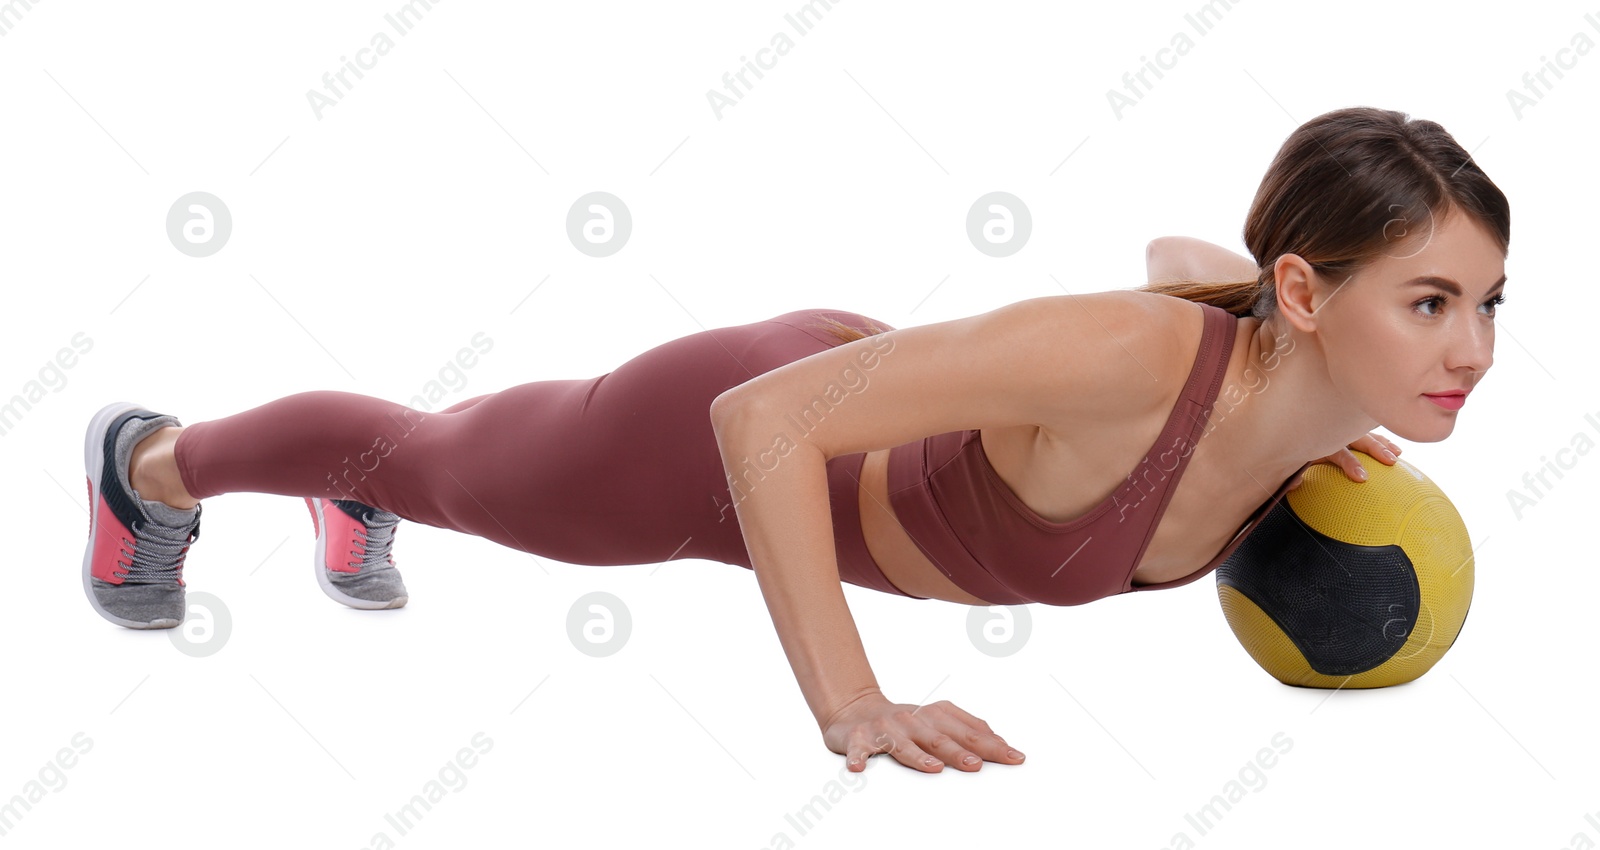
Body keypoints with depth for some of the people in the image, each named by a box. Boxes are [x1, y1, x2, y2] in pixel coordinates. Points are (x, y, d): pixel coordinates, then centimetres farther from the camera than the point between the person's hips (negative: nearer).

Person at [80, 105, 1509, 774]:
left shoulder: (1319, 358, -21)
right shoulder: (1131, 357, -44)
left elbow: (1179, 256, 4)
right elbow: (763, 418, -41)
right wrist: (849, 705, -43)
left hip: (864, 419, 5)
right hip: (716, 442, -5)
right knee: (442, 464, 25)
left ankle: (361, 499, 71)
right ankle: (154, 460, 57)